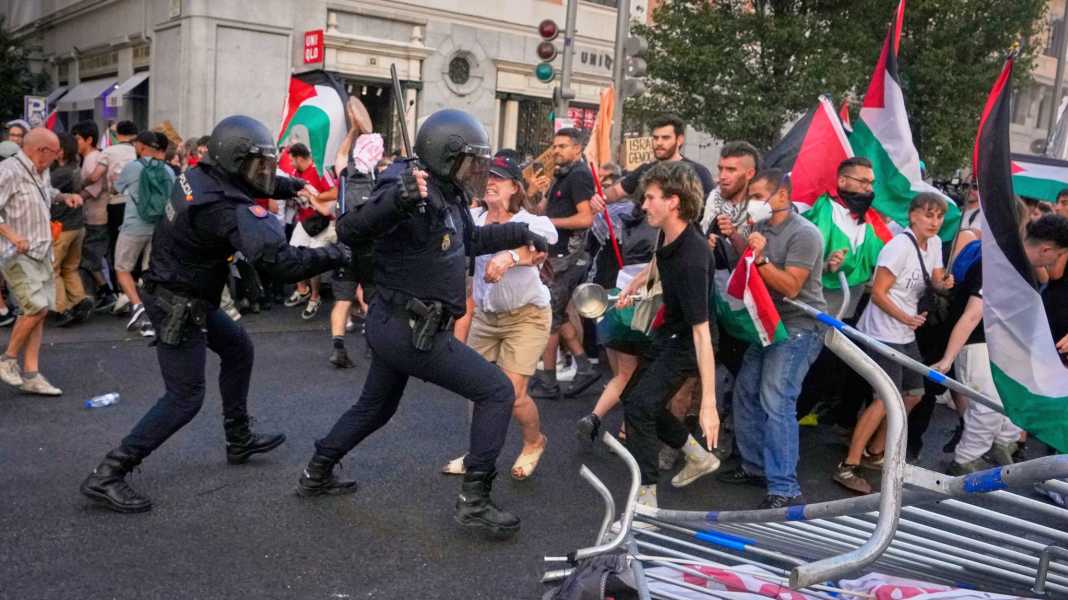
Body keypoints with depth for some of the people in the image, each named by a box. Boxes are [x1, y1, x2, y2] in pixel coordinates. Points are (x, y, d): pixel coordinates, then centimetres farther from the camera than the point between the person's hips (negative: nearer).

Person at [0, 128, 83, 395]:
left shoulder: (42, 172, 12)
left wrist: (65, 196, 14)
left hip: (41, 251, 9)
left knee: (38, 311, 6)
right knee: (37, 307, -17)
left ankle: (31, 375, 11)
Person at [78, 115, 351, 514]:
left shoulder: (201, 176, -5)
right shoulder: (230, 211, -30)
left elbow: (251, 183, 18)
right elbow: (283, 262, -36)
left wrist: (293, 186, 8)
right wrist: (338, 255, -25)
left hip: (187, 297, 10)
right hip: (176, 306, -10)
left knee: (238, 349, 21)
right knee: (184, 398, -4)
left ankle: (240, 441, 34)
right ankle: (105, 477, 2)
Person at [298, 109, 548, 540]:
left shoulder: (445, 197, 8)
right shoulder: (415, 196, -22)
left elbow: (470, 240, 27)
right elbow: (350, 231, -34)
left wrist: (520, 234, 25)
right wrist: (398, 200, -50)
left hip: (395, 326, 10)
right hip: (410, 331, -10)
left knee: (375, 407, 28)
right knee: (497, 391, -6)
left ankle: (316, 474, 44)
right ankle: (474, 500, -2)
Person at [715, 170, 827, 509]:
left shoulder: (804, 234, -14)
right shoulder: (762, 227, 10)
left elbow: (790, 287, -20)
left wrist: (761, 258, -28)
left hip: (797, 330, -9)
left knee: (776, 404, -16)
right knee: (744, 395, 12)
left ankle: (785, 490, -12)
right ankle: (755, 466, 26)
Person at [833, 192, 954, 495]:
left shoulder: (934, 243, 8)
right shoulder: (899, 246, -18)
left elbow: (936, 281, 13)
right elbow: (878, 293, -18)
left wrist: (944, 283, -10)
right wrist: (905, 318, -28)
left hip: (905, 334, 10)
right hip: (883, 332, -10)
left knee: (913, 393, 13)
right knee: (887, 399, -17)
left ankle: (874, 453, 27)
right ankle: (848, 466, -13)